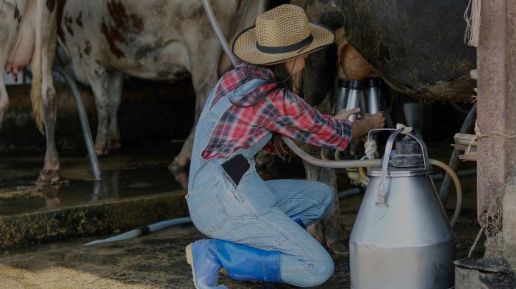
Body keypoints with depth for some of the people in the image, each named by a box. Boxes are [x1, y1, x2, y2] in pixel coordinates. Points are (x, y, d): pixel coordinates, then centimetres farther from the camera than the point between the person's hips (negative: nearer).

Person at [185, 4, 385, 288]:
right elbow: (333, 134, 1)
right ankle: (216, 254, -9)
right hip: (225, 199, -9)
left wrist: (329, 122, 30)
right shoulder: (276, 100, -15)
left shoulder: (236, 76, 9)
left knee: (321, 196, 19)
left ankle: (245, 251, 6)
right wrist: (368, 124, 21)